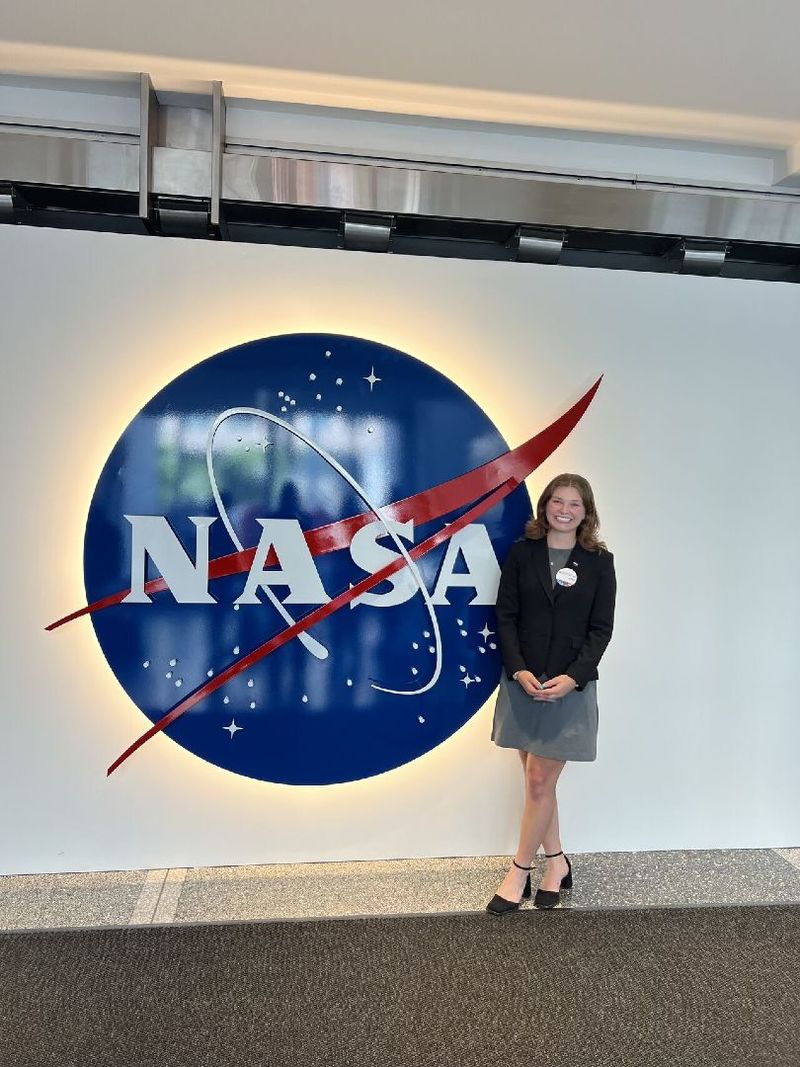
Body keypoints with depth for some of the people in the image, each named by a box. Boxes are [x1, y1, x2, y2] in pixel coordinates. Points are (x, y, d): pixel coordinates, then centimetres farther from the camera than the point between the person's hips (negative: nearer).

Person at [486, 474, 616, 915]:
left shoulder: (599, 561, -1)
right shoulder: (522, 553, 2)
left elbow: (601, 629, -3)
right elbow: (506, 616, 0)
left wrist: (571, 678, -14)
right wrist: (519, 671, -11)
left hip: (571, 685, -2)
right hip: (523, 681, 2)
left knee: (540, 781, 1)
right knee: (539, 779, 12)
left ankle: (519, 872, 17)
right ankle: (556, 862, 31)